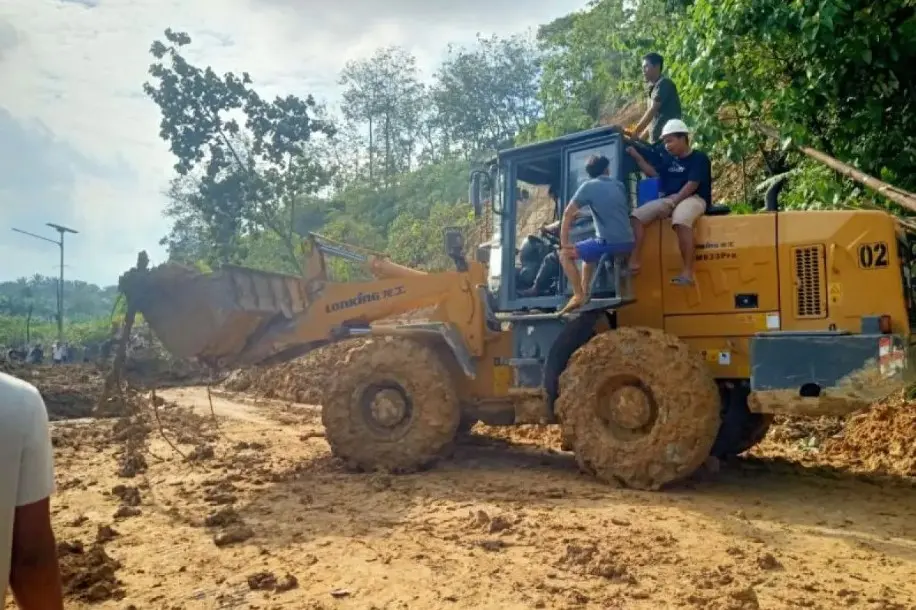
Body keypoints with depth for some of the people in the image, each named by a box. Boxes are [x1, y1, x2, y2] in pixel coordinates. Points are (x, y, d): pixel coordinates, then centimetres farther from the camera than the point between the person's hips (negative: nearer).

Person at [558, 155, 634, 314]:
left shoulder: (589, 186, 0)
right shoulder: (619, 185, 16)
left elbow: (568, 213, -4)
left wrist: (564, 241, 0)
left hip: (609, 242, -7)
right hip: (628, 242, 7)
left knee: (565, 254, 3)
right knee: (588, 253, 32)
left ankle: (578, 295, -5)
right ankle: (584, 293, 28)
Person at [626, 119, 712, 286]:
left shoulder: (699, 158, -3)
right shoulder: (668, 159, 18)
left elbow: (692, 185, -13)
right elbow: (653, 173, 19)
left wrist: (674, 201, -21)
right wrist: (637, 157, 9)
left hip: (693, 199, -7)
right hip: (669, 200, 7)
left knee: (680, 221, -41)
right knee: (636, 215, -14)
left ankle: (687, 271, -41)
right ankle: (633, 261, -22)